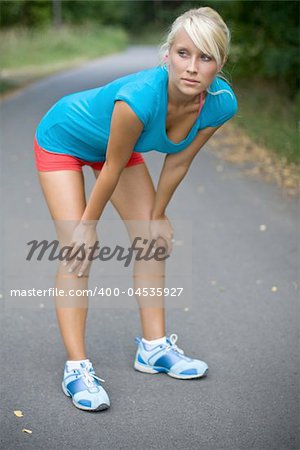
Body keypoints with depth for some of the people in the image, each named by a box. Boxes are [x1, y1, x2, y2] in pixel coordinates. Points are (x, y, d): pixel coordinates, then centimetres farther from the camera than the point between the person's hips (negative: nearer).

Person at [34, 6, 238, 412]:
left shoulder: (222, 103, -26)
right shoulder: (140, 97, -43)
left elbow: (177, 162, -10)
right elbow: (112, 169, -28)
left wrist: (157, 216, 0)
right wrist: (88, 223, -15)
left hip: (115, 142, 6)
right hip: (63, 138, -6)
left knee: (153, 237, 3)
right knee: (77, 249, -14)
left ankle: (153, 347, 16)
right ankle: (76, 367, -7)